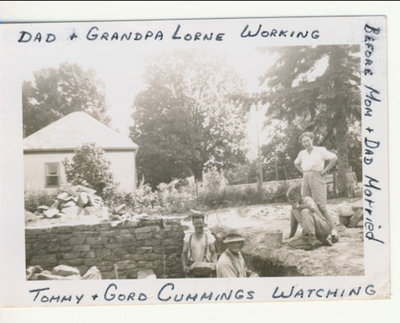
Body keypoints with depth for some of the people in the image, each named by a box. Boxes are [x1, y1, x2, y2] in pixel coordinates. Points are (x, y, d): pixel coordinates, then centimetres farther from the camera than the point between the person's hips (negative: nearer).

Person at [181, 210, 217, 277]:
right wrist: (184, 266, -5)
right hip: (191, 269, 1)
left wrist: (215, 264, -12)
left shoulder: (210, 237, 3)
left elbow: (213, 253, 5)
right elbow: (184, 254, 10)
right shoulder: (188, 238, 7)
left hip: (206, 269, -1)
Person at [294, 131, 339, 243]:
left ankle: (334, 232, -11)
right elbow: (296, 163, 32)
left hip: (317, 179, -6)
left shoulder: (320, 150, -1)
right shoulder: (302, 153, 14)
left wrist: (324, 171, -9)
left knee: (321, 206, -14)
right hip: (305, 180, 6)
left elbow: (334, 158, -7)